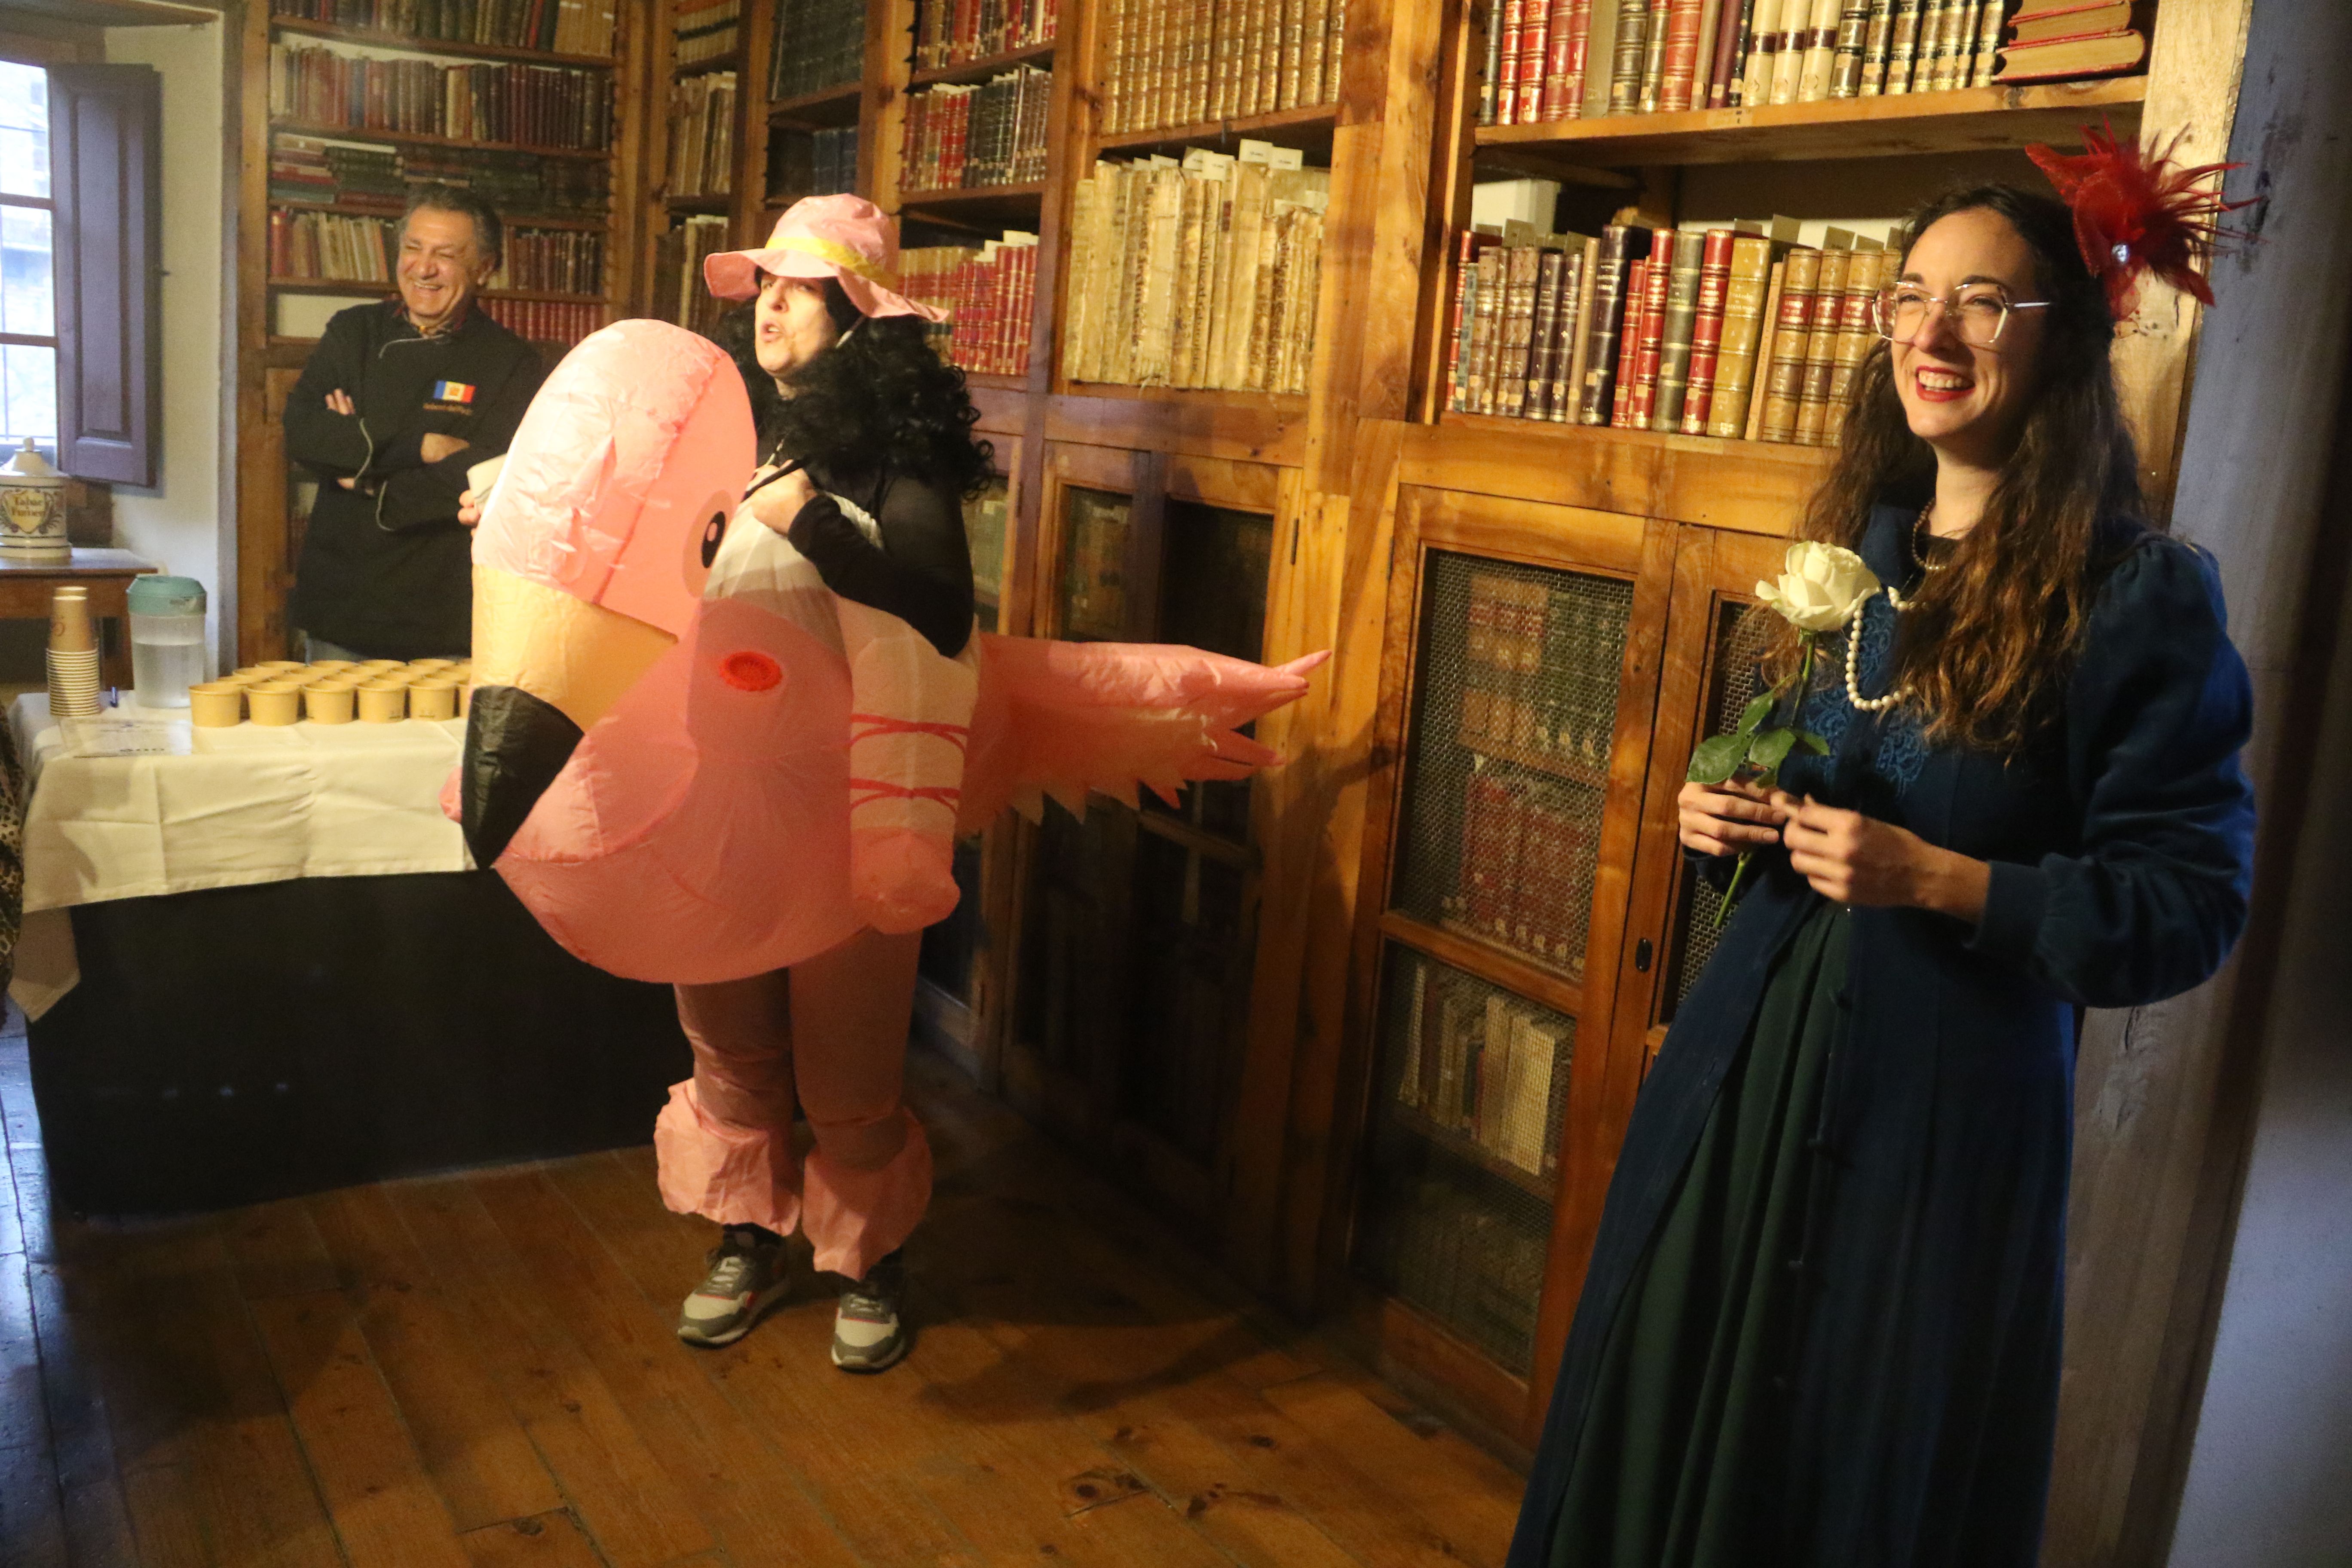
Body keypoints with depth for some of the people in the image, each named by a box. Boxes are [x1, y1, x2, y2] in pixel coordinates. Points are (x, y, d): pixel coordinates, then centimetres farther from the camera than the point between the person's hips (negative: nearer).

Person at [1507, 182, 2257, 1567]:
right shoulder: (1860, 546, 7)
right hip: (1746, 1072, 6)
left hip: (1945, 1118, -5)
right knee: (1669, 1443, 17)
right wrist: (1722, 815, -1)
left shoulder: (2144, 593, -12)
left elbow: (2189, 906, -13)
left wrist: (1937, 880, -23)